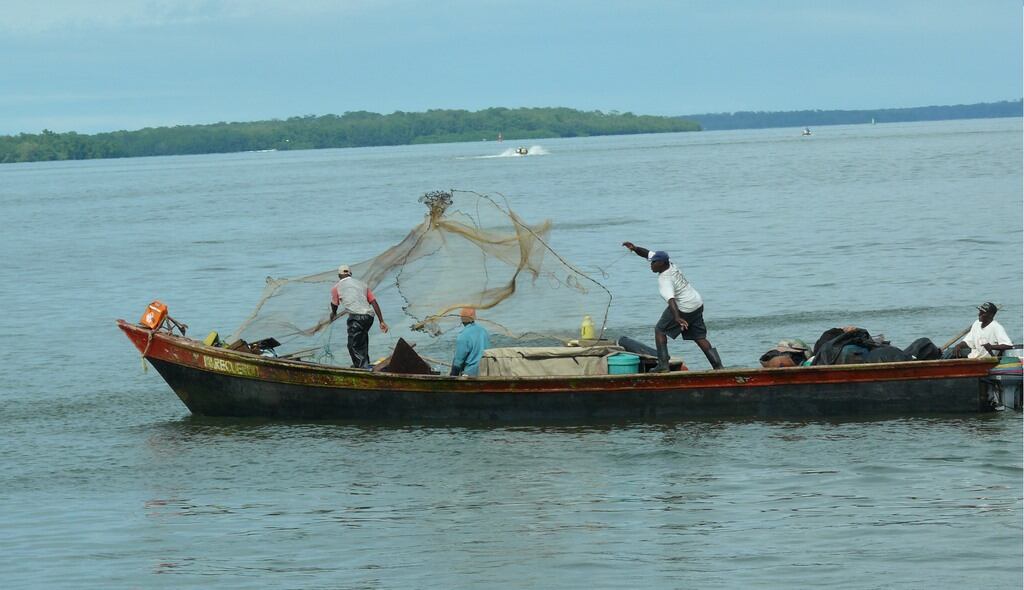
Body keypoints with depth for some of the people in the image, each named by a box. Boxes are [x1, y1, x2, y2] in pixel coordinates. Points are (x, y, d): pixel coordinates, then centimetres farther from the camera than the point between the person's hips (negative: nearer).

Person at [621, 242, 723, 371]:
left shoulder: (664, 280, -23)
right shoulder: (669, 264, 2)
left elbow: (671, 299, -39)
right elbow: (647, 253, 11)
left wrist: (677, 317, -51)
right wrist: (635, 248, -3)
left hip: (683, 309, -9)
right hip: (697, 304, 9)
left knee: (660, 330, 4)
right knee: (699, 337, 10)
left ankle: (663, 364, -4)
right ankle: (718, 365, 0)